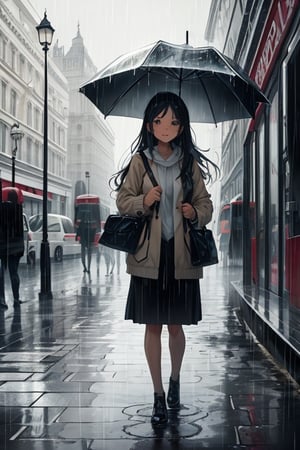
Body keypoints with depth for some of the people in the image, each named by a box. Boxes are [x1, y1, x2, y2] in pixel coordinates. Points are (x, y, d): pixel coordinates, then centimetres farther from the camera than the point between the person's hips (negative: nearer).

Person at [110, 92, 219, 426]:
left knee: (176, 324, 8)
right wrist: (143, 202, -14)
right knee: (153, 325, 3)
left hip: (180, 255, 1)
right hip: (149, 255, -1)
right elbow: (122, 200, 5)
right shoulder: (140, 161, 2)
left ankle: (175, 381, 34)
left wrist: (195, 213, -10)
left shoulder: (190, 163, 5)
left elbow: (206, 204, 11)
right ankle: (159, 397, 13)